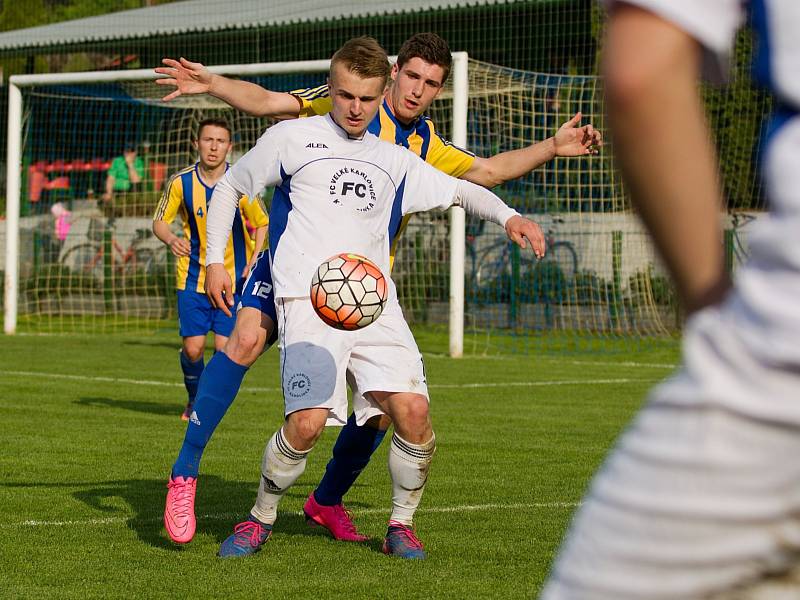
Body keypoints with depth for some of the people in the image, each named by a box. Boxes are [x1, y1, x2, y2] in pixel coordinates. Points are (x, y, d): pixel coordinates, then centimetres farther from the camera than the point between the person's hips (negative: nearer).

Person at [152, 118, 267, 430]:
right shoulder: (181, 181, -7)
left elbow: (263, 223, 3)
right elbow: (159, 221, 3)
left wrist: (254, 262, -10)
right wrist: (170, 239, -20)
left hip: (233, 278, 0)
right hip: (193, 278, 1)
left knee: (225, 348, -9)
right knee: (193, 348, -5)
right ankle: (195, 400, 25)